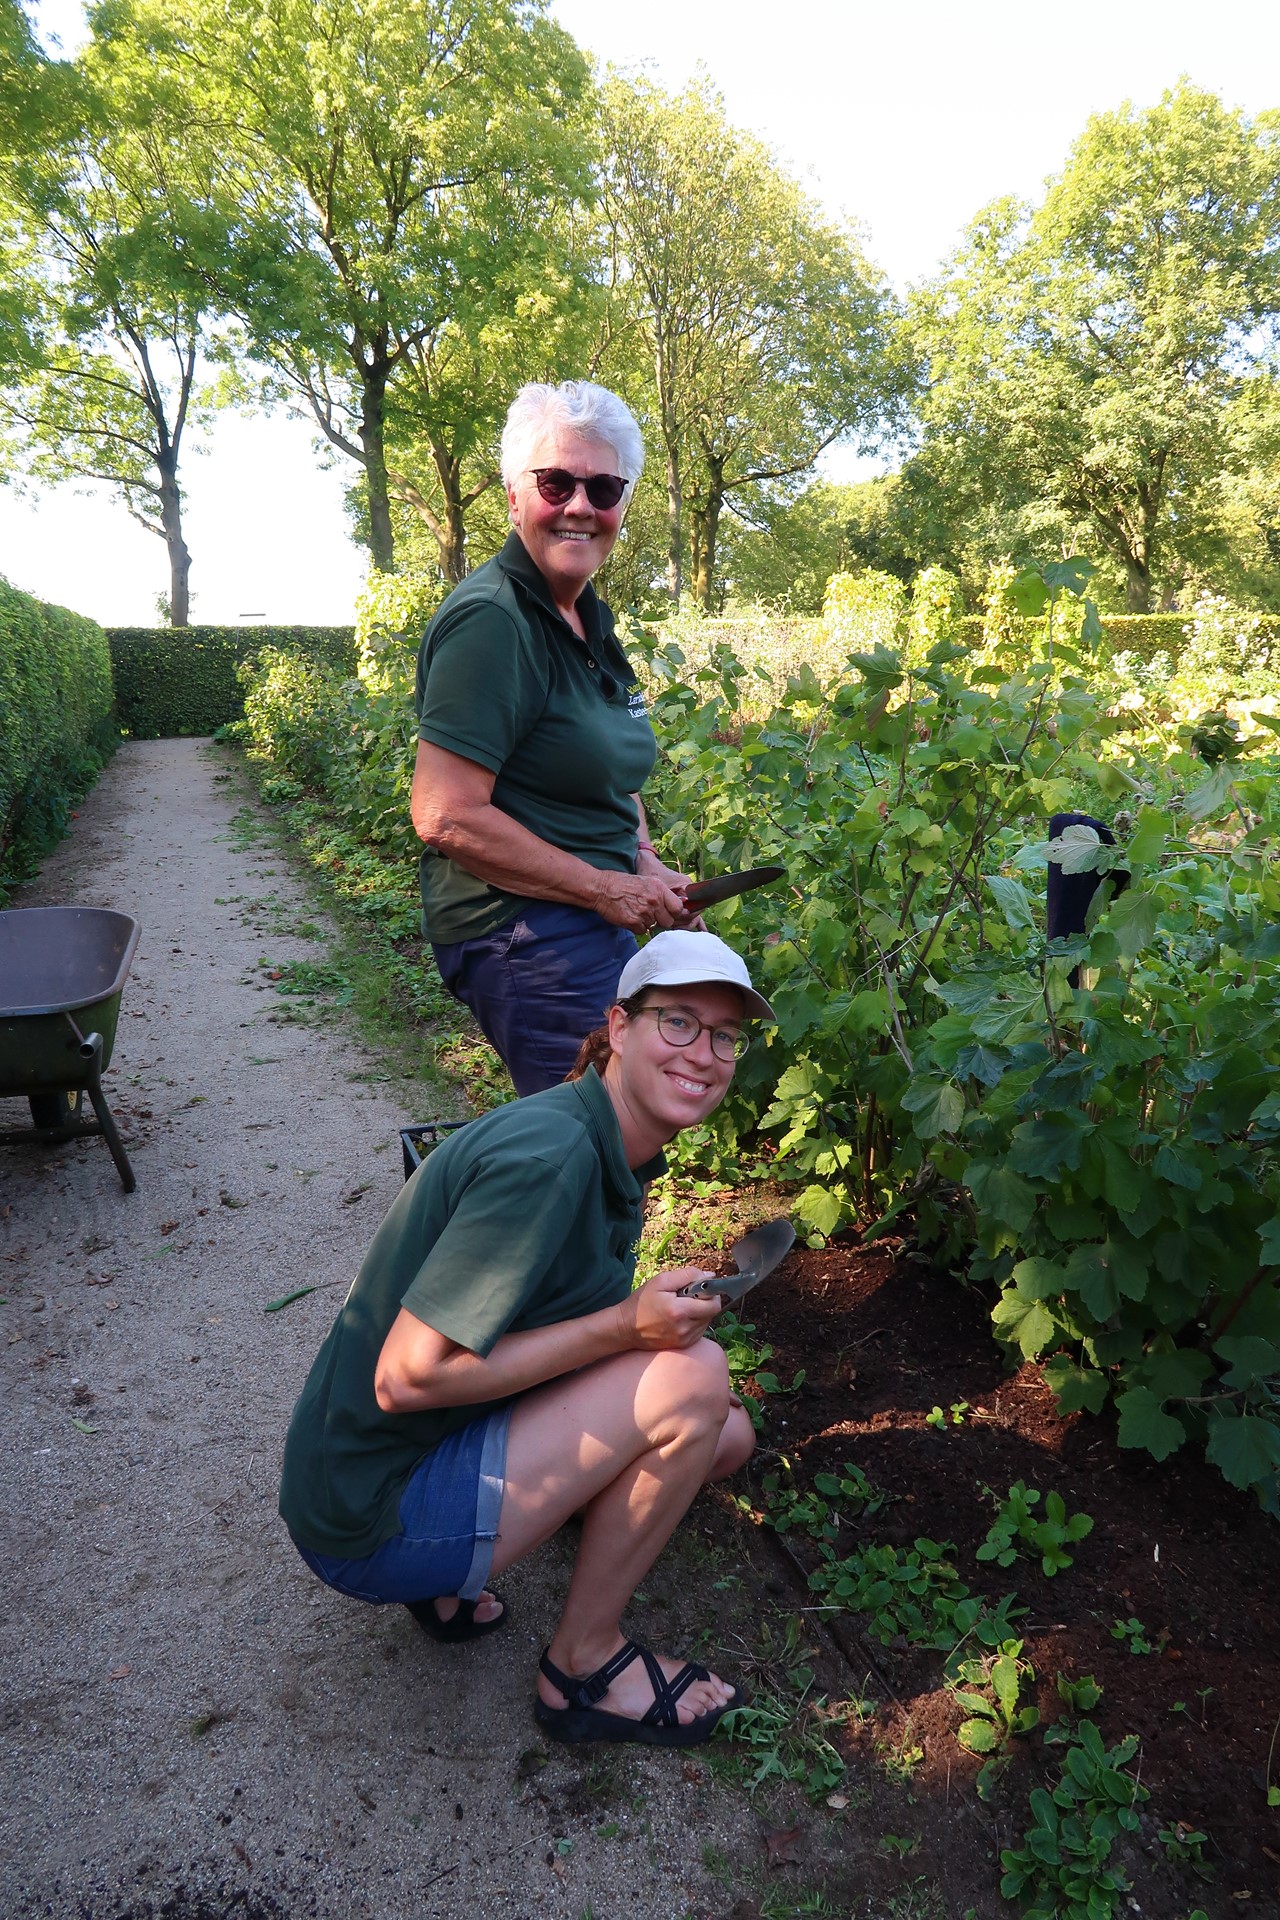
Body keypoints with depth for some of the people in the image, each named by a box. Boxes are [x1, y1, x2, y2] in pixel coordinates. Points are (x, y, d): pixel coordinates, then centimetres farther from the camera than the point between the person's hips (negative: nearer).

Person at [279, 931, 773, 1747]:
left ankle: (454, 1576, 12)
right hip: (372, 1518, -9)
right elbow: (406, 1376, -27)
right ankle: (584, 1664, 2)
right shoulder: (548, 1152, -26)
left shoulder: (617, 1155, 5)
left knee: (727, 1433, 10)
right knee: (691, 1376, -19)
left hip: (453, 1443, 9)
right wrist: (623, 1327, -24)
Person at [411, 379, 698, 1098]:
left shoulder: (588, 617, 11)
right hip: (528, 938, -9)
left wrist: (648, 867, 6)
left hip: (590, 926, 9)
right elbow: (447, 817, -23)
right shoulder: (492, 622, -17)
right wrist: (608, 888, -18)